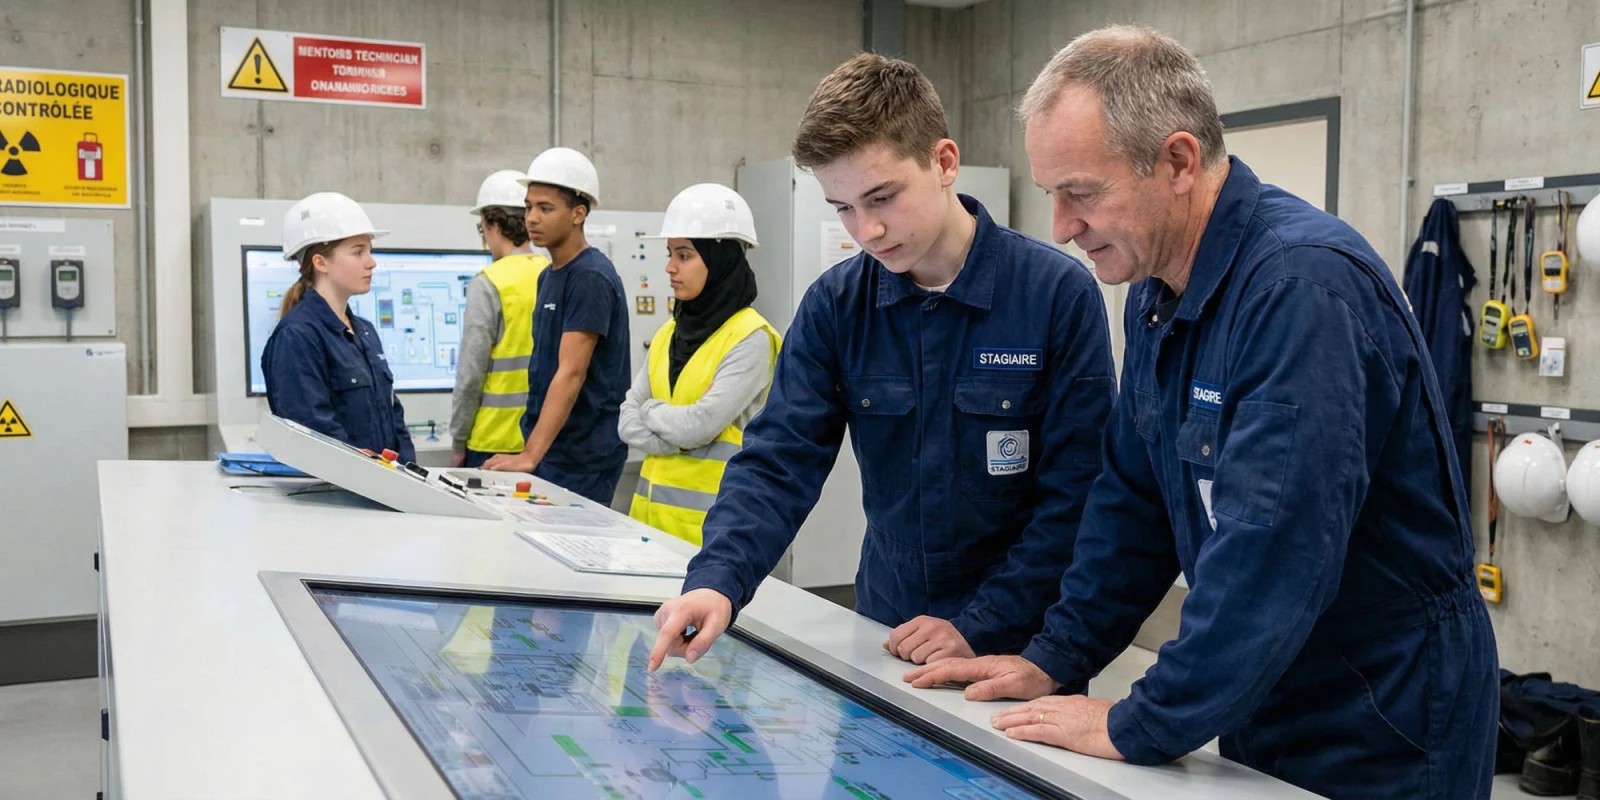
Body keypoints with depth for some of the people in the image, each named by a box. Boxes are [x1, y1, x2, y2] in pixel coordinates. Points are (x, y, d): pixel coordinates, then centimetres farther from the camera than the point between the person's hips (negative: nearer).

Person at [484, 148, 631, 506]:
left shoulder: (591, 277, -15)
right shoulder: (548, 276, 13)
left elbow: (570, 373, -22)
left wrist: (530, 455, -26)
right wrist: (531, 451, 14)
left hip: (582, 458, -8)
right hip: (546, 449, 8)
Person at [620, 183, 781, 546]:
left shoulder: (751, 338, -12)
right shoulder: (670, 332, 10)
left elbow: (700, 426, -20)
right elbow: (628, 419, 5)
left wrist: (652, 411, -2)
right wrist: (677, 439, -12)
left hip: (708, 516, -6)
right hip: (652, 504, 7)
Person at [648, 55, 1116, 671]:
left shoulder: (1059, 293, -15)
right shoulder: (835, 305, -5)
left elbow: (1076, 492, -13)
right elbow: (780, 459, -9)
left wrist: (981, 627, -18)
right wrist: (717, 580, -25)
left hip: (1020, 647, -3)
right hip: (886, 638, 3)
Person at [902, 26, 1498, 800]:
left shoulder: (1303, 281, -26)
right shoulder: (1157, 292, 1)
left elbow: (1273, 549, -31)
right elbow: (1132, 498, 9)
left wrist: (1141, 727, -24)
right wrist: (1057, 658, 3)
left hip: (1381, 735, -7)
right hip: (1258, 707, 7)